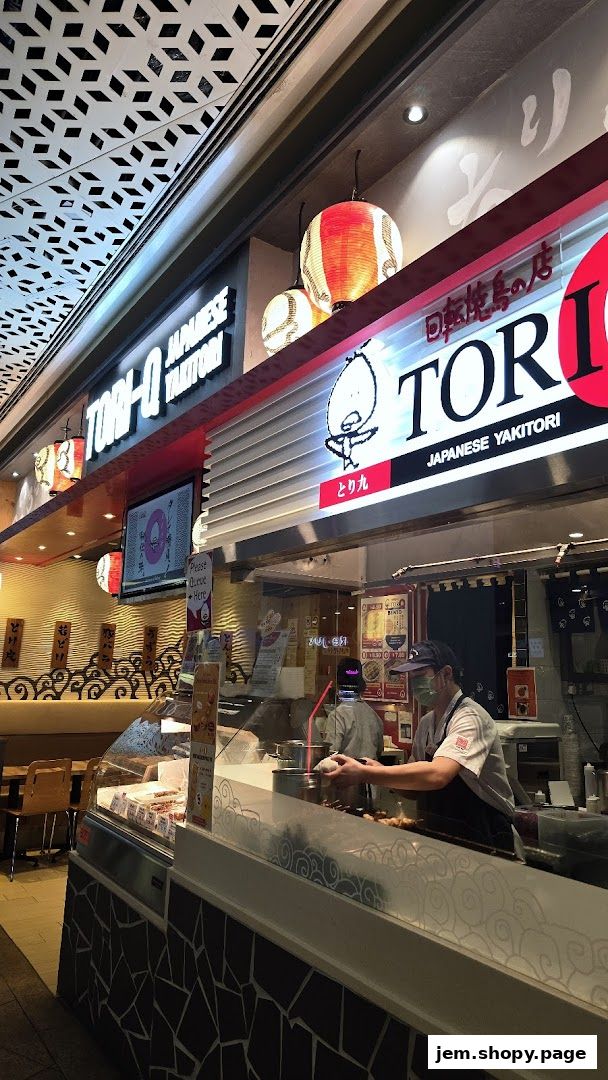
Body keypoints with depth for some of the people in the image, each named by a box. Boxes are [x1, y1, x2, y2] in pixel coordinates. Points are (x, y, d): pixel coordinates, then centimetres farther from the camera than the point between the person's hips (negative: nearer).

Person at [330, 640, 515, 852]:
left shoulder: (470, 718, -17)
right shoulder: (427, 722, 8)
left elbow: (436, 775, -32)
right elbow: (414, 777, 12)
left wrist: (364, 773, -31)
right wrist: (379, 770, -8)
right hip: (440, 838, 6)